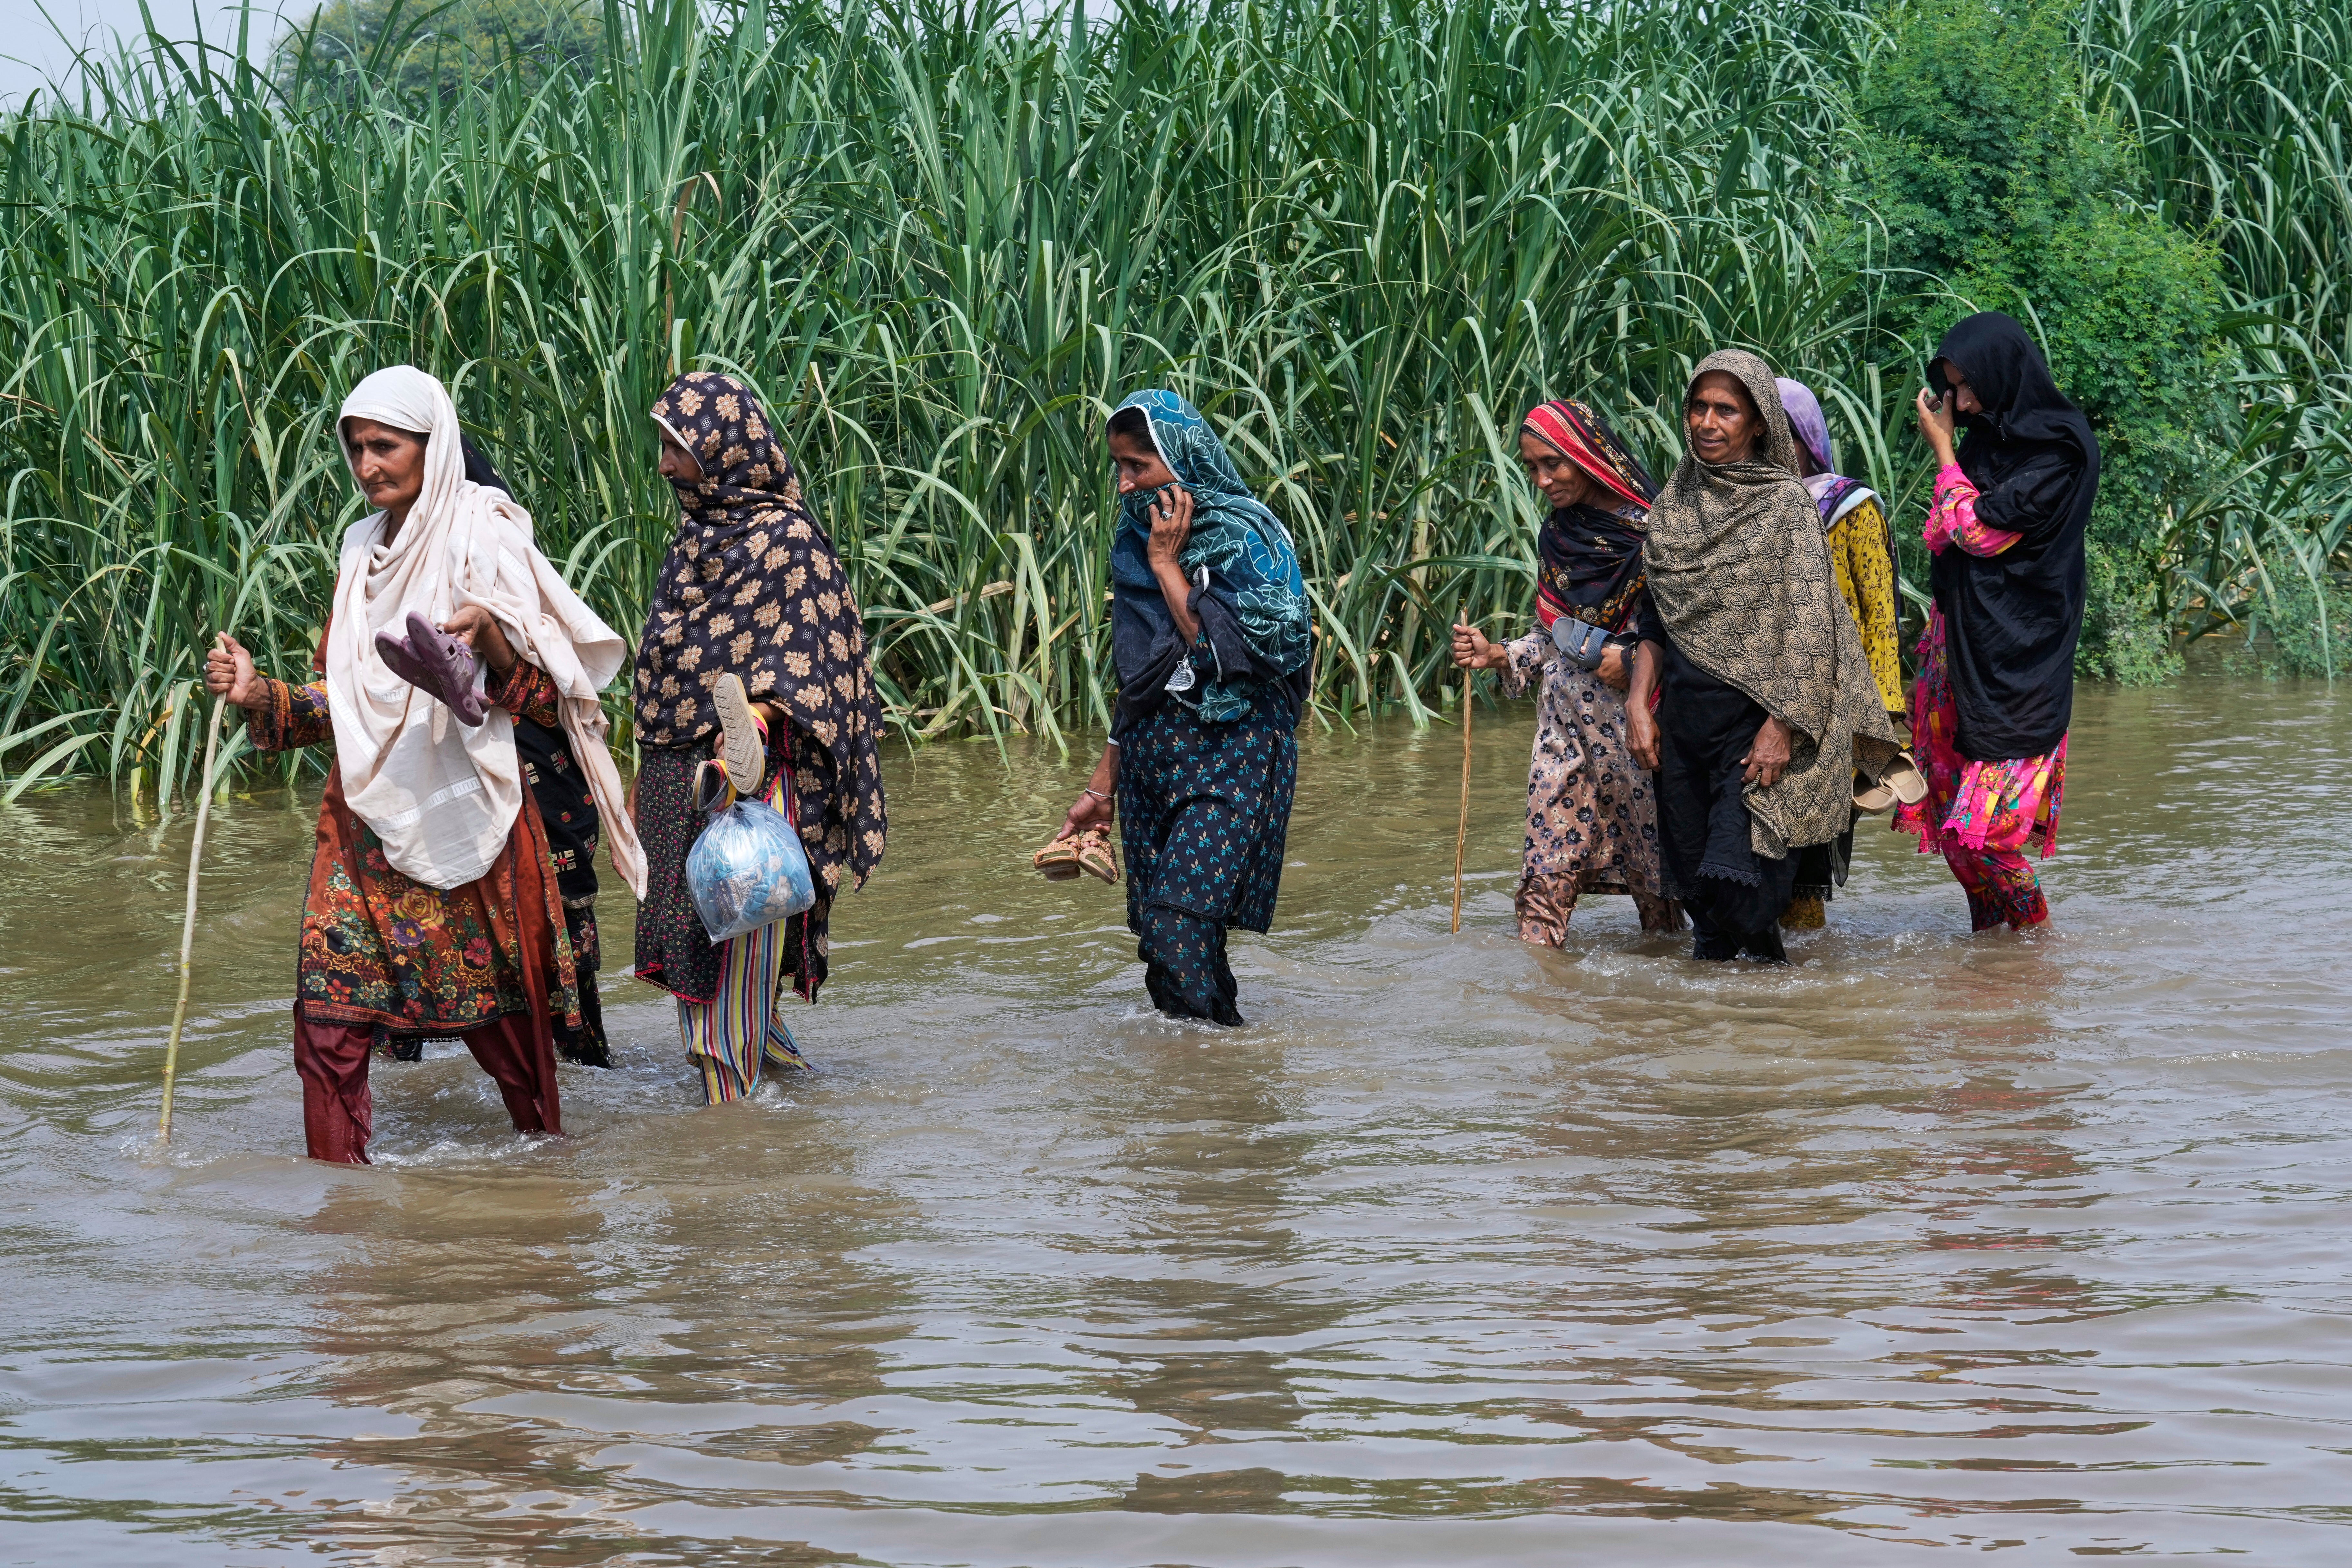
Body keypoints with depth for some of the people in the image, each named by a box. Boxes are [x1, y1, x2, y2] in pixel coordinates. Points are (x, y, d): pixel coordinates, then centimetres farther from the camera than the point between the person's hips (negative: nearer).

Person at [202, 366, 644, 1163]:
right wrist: (260, 695, -2)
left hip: (462, 816, -5)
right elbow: (334, 696, 16)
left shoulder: (485, 544, -6)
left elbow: (548, 695, -9)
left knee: (496, 1008, 4)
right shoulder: (364, 552, 12)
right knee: (329, 1014, -5)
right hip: (366, 812, 5)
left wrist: (492, 643, -27)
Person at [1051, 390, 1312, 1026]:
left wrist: (1166, 564, -12)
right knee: (1157, 933, 1)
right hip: (1154, 757, 7)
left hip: (1229, 756, -7)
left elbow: (1223, 649, -19)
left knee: (1181, 925, -18)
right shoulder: (1138, 541, 13)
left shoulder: (1243, 537, -9)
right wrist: (1103, 787, 18)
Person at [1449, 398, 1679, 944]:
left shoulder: (1655, 529, -8)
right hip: (1567, 717, 5)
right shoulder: (1557, 537, 11)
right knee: (1549, 859, -3)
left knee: (1650, 848, 3)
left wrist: (1637, 661, -15)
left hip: (1635, 710, -5)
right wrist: (1497, 655, 2)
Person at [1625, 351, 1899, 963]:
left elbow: (1805, 626, -10)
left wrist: (1781, 728, -16)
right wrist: (1639, 701, 5)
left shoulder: (1786, 505, -5)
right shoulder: (1674, 503, 12)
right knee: (1693, 880, 5)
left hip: (1756, 716, -5)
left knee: (1737, 878, -15)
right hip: (1684, 717, 5)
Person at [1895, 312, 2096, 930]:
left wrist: (1943, 451, -6)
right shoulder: (1987, 440, 12)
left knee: (1983, 830, -11)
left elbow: (1979, 531, -15)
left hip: (2017, 664, -8)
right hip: (1966, 649, 8)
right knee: (1954, 821, 7)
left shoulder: (2059, 453, -12)